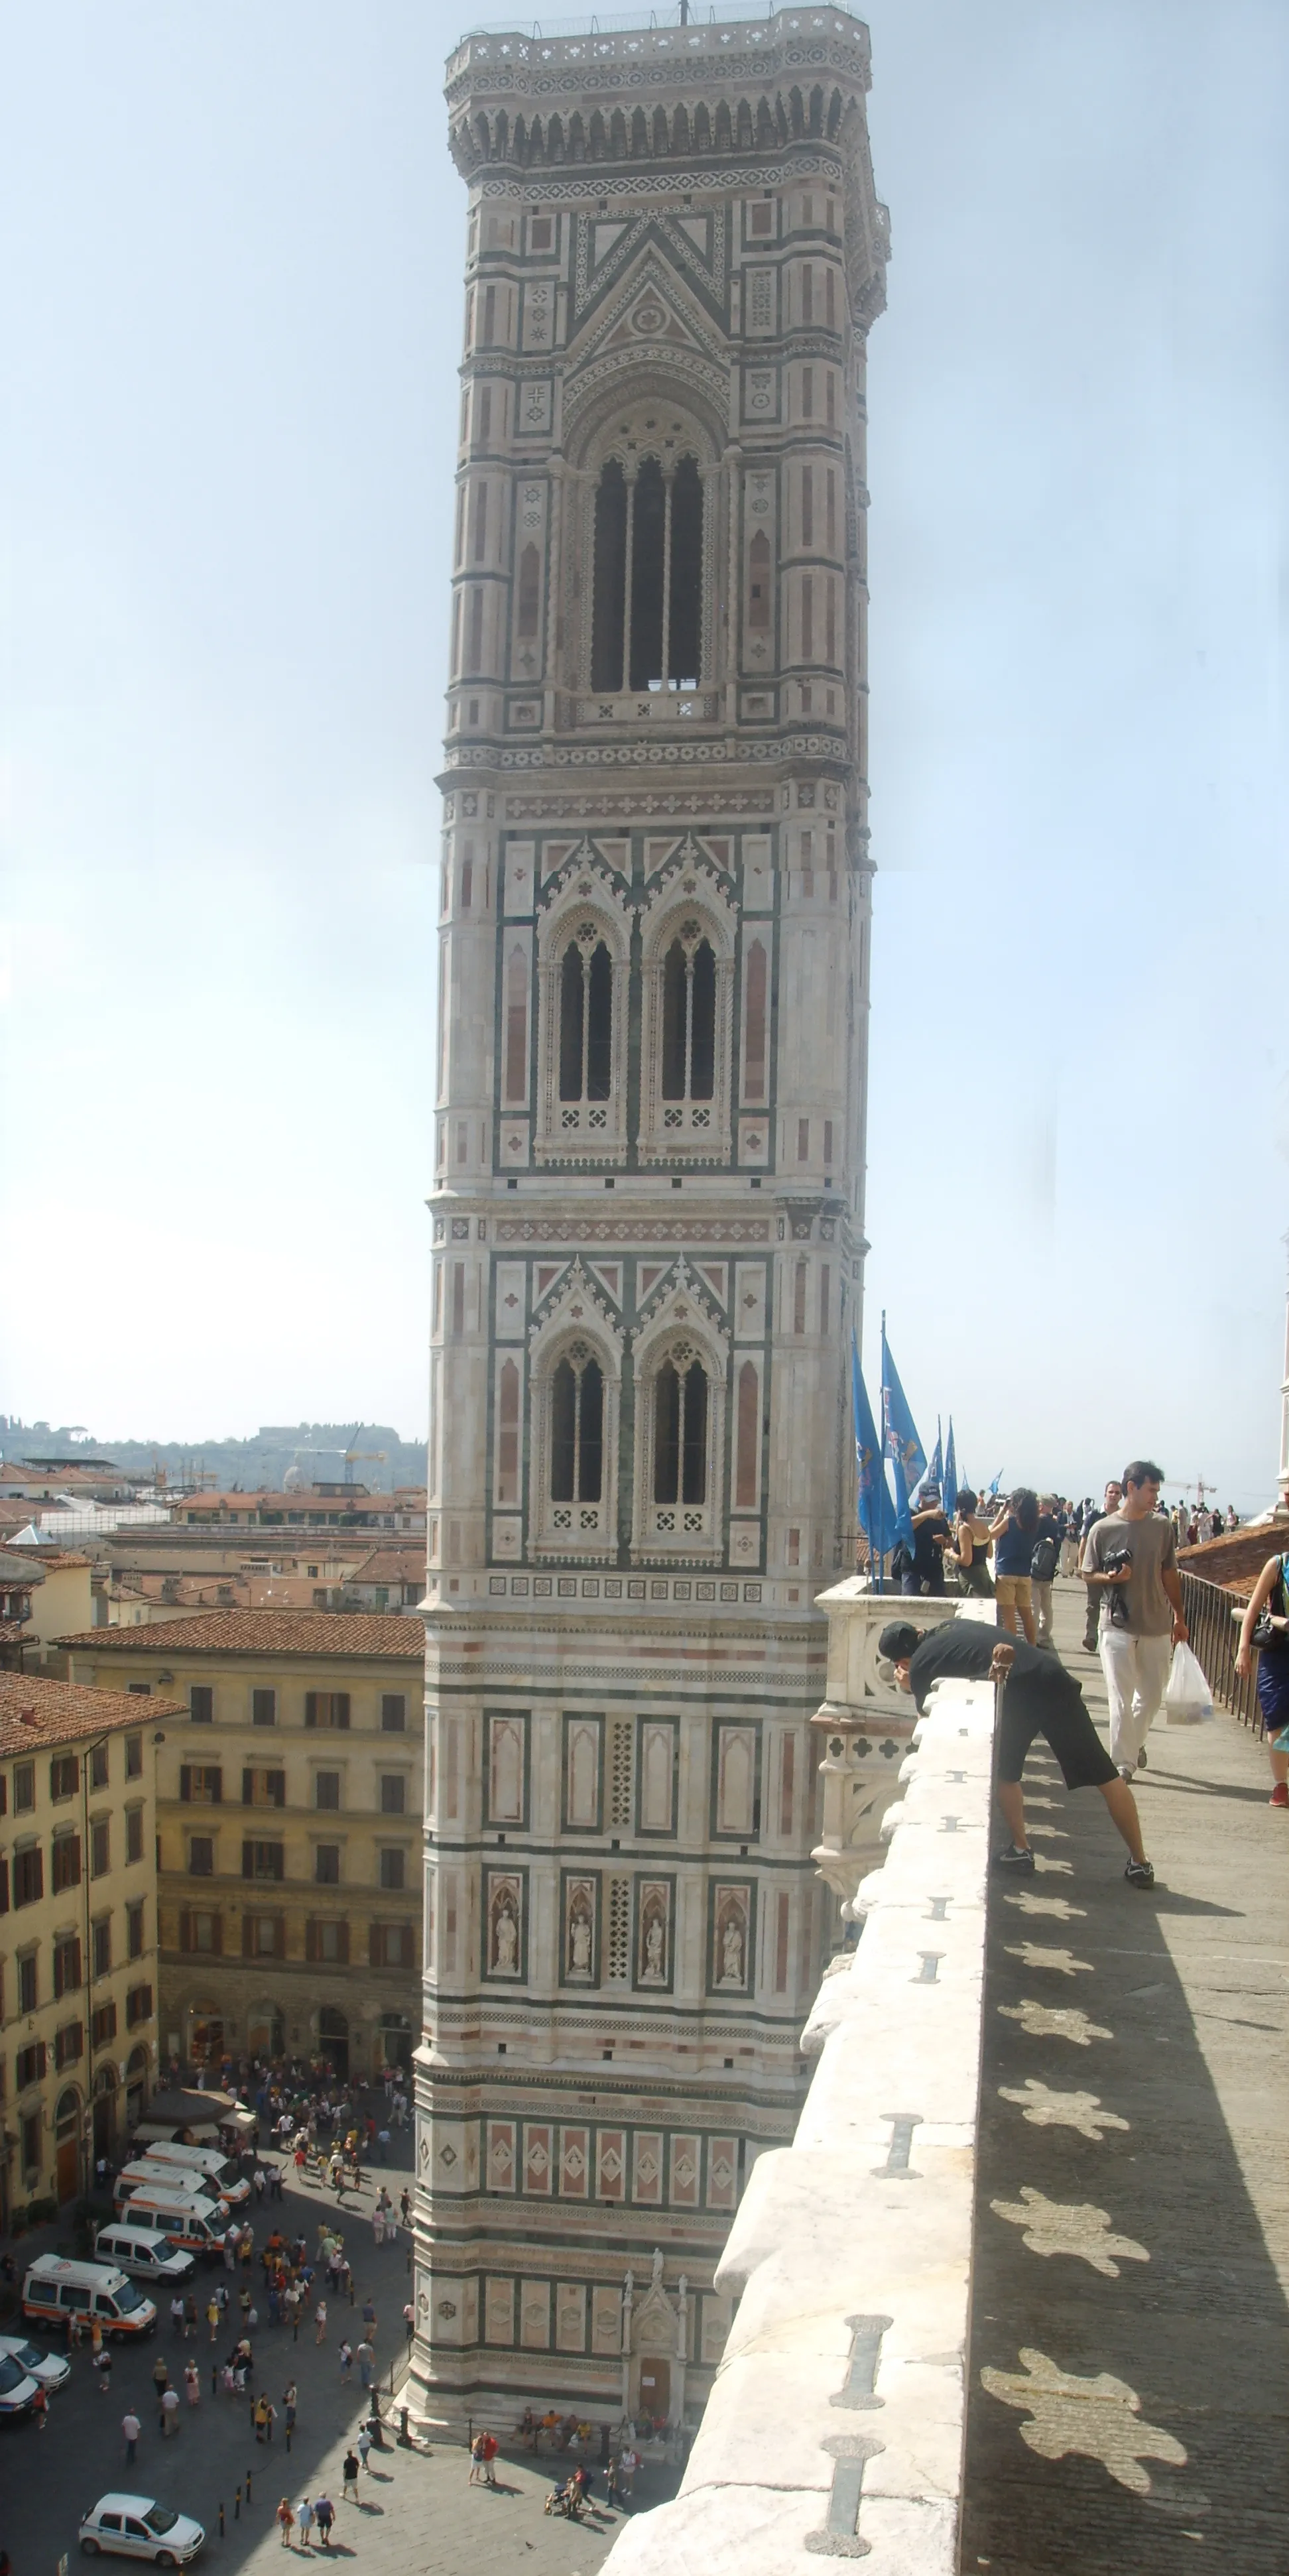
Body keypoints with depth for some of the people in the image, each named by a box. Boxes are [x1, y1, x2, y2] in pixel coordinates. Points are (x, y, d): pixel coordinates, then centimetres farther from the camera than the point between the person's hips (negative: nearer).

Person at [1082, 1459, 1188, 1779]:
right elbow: (1088, 1575, 1)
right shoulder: (1103, 1530, -7)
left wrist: (1179, 1617, 12)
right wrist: (1111, 1578, -19)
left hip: (1157, 1625, 4)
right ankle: (1123, 1761, 7)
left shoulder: (1162, 1527, 3)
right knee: (1121, 1699, -2)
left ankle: (1134, 1742, 37)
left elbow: (1169, 1575, 11)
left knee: (1152, 1696, 12)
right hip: (1118, 1626, -3)